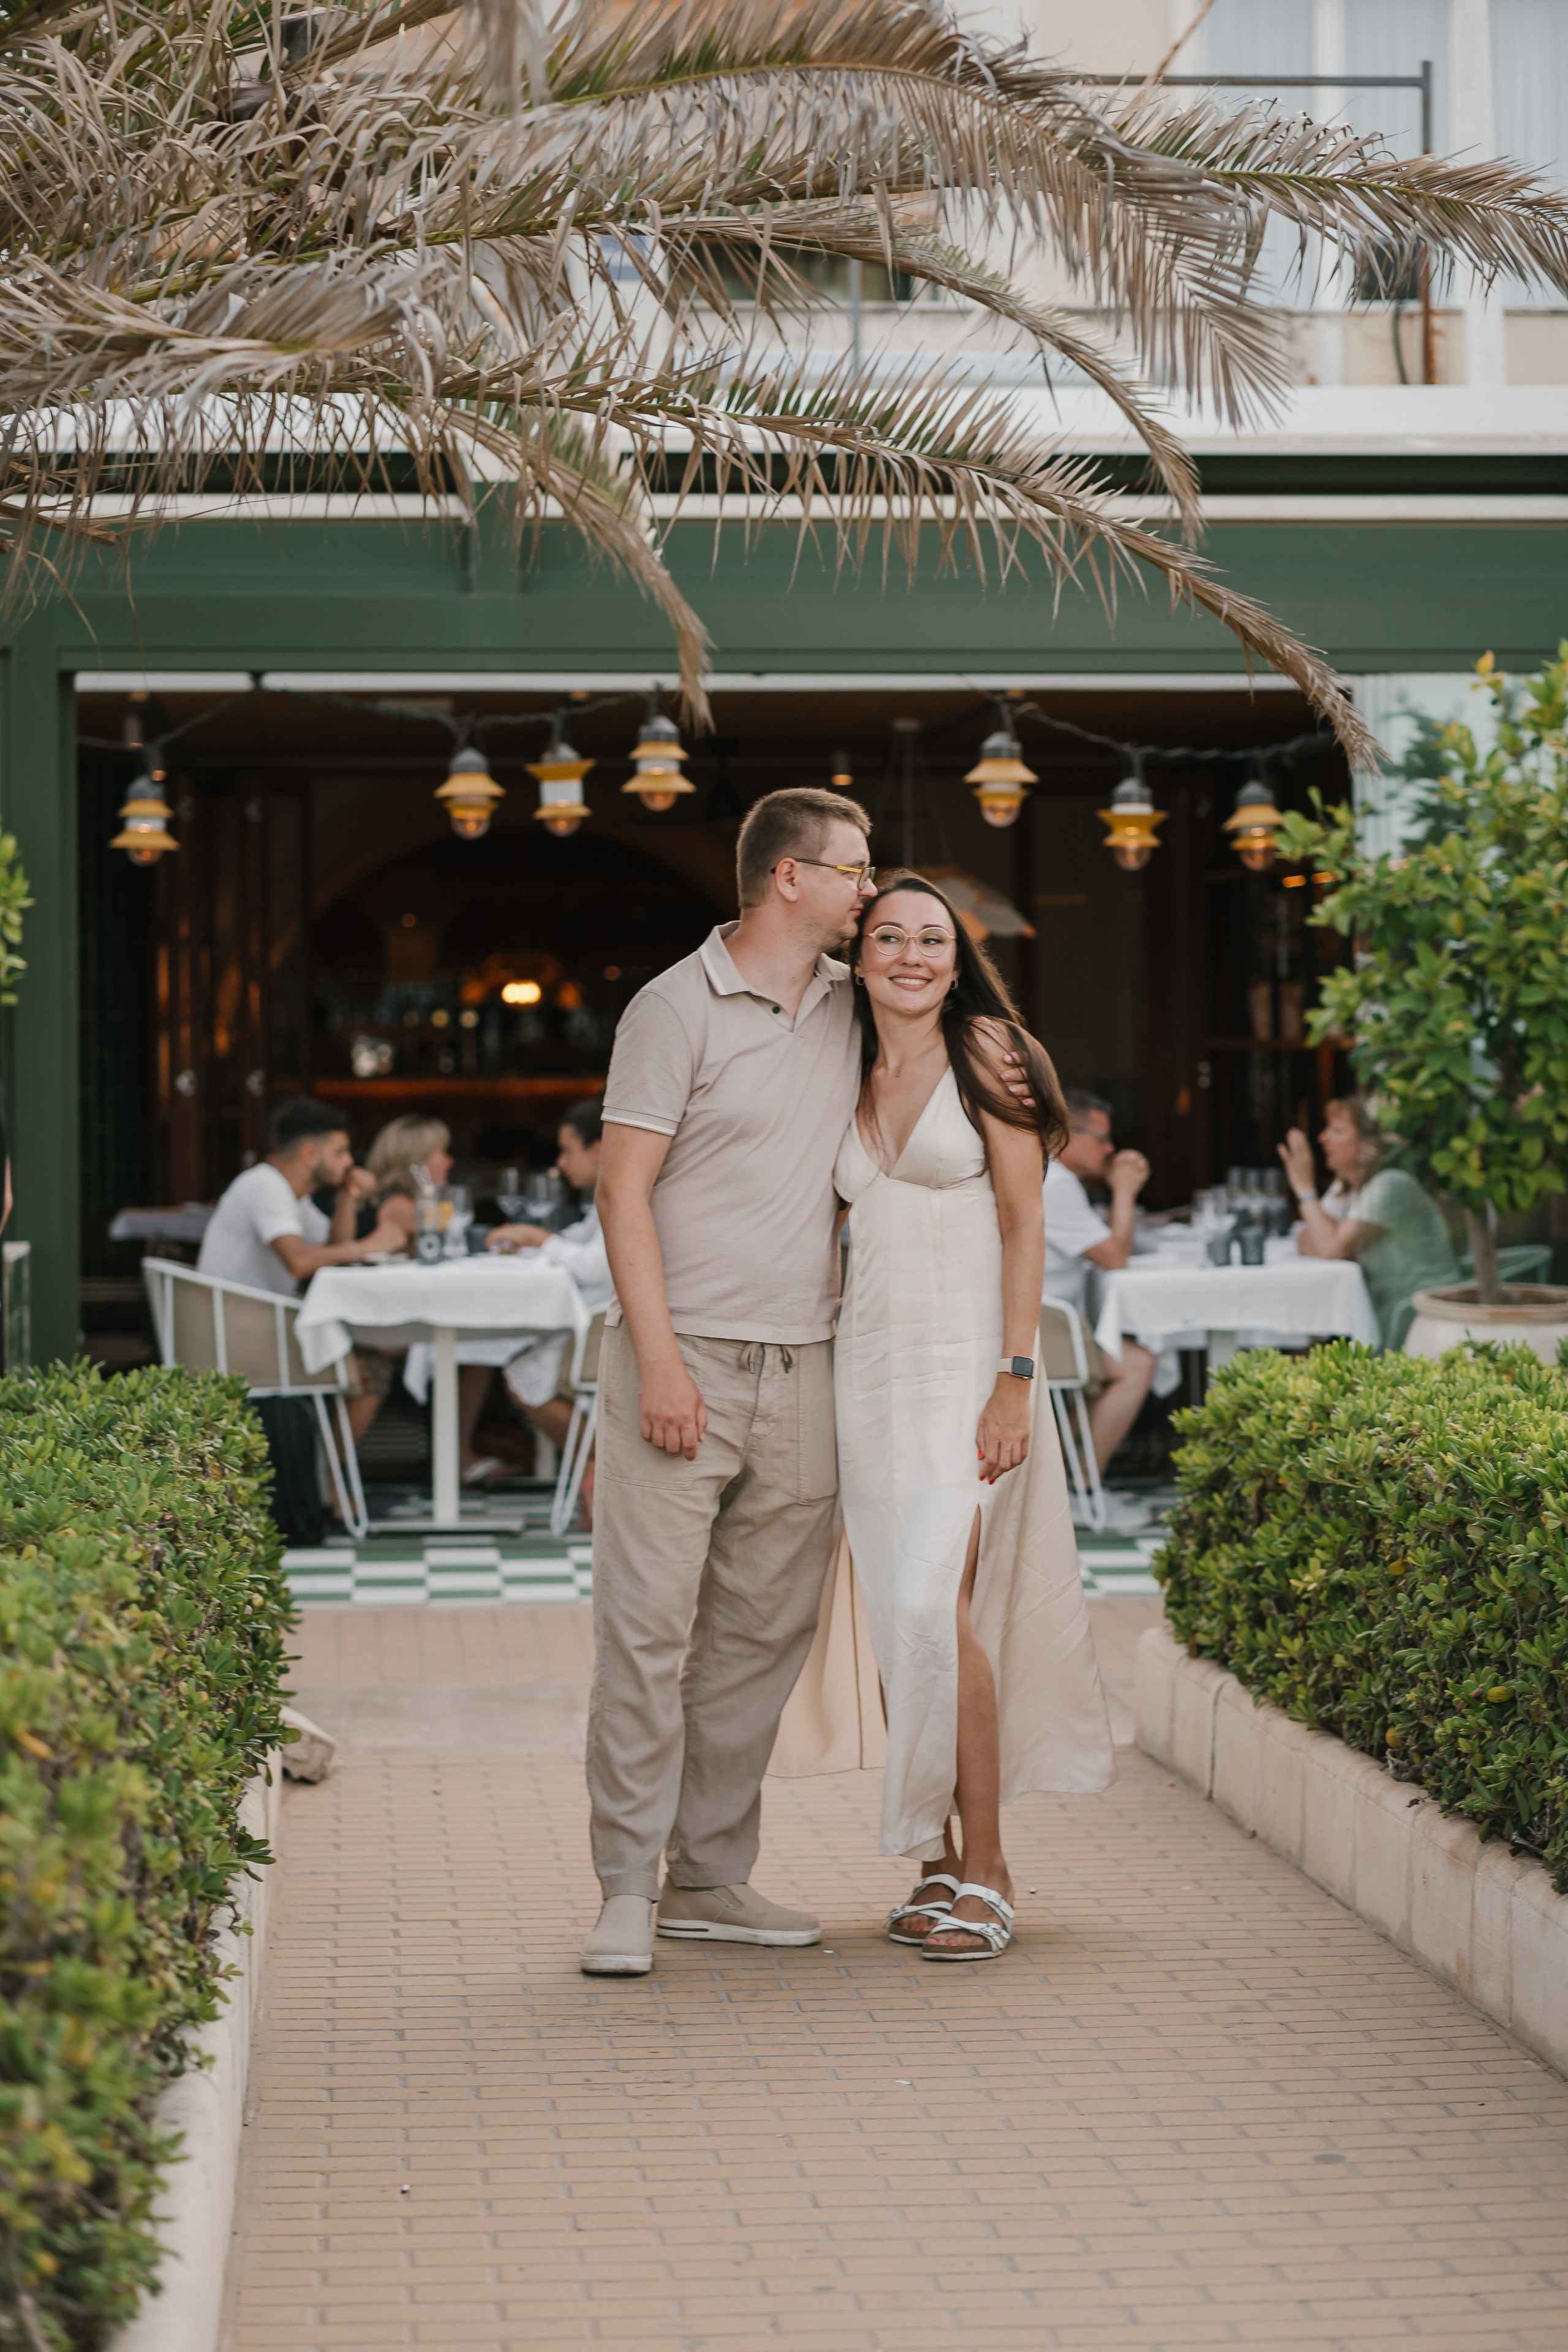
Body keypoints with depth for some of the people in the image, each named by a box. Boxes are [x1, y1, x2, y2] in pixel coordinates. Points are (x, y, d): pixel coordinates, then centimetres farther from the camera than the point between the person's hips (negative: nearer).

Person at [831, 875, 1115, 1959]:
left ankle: (988, 1871, -8)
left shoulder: (986, 1053, -2)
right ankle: (937, 1866, 13)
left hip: (968, 1365, -5)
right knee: (902, 1623, 5)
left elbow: (1025, 1224, -7)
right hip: (869, 1368, 6)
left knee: (935, 1607, -17)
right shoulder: (852, 1080, 14)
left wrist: (1016, 1379, -15)